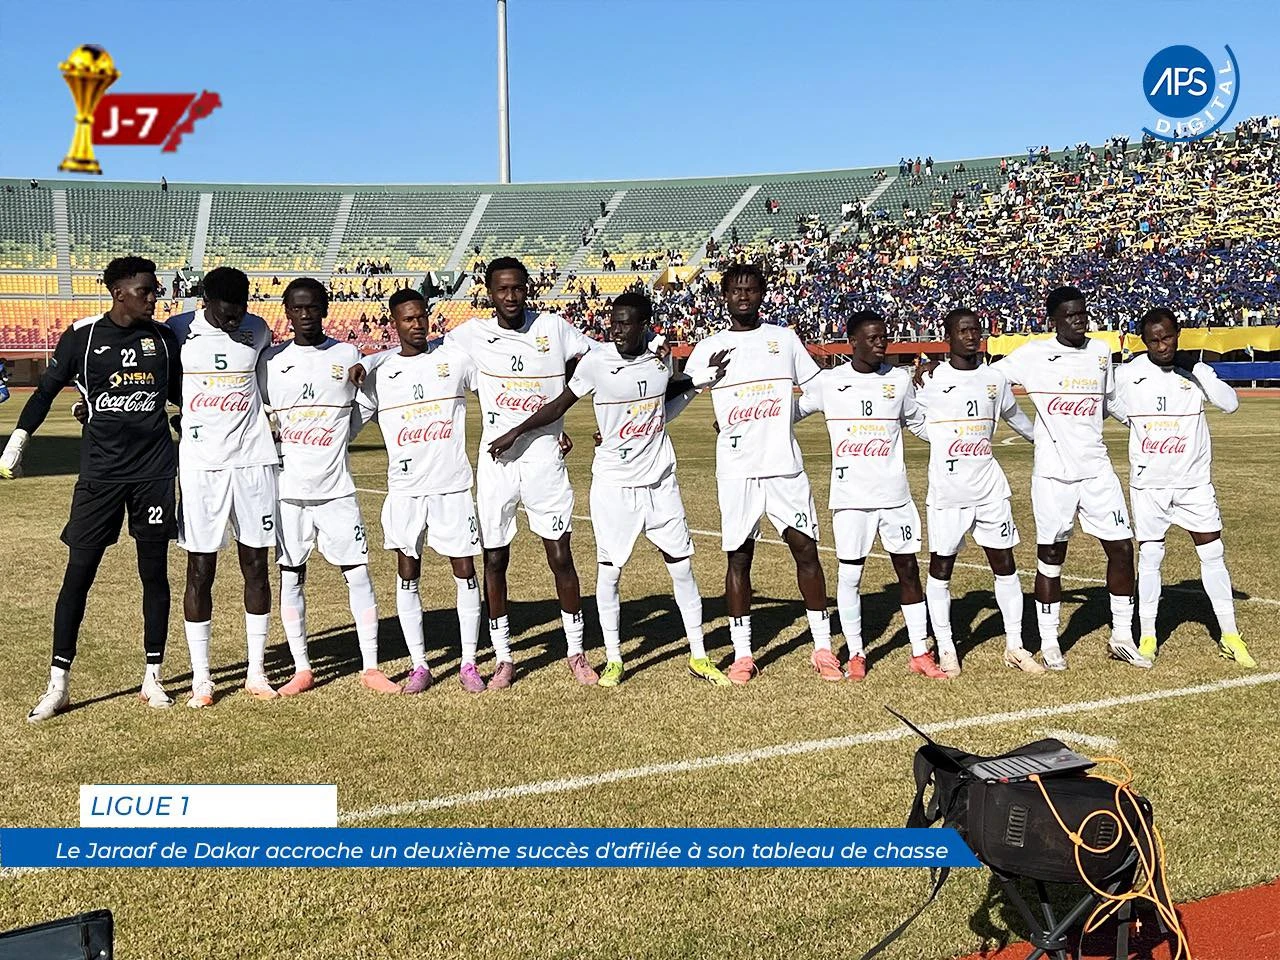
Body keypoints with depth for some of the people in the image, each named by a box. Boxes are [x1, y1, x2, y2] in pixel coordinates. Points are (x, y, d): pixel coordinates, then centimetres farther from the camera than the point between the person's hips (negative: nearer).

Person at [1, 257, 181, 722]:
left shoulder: (164, 337, 5)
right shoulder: (82, 336, -2)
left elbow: (180, 394, 18)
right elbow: (46, 390, 7)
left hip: (155, 471, 2)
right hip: (100, 472, -2)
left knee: (154, 572, 6)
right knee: (78, 573, -1)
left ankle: (153, 678, 17)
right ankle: (58, 685, 7)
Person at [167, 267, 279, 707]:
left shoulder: (258, 331, 4)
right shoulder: (178, 332, -2)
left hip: (253, 462, 2)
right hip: (200, 466, -2)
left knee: (256, 565, 5)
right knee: (200, 570, 1)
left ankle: (257, 672, 15)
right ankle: (201, 678, 11)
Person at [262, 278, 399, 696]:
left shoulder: (348, 356, 2)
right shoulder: (272, 360, 2)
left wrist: (333, 443, 4)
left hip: (336, 486, 0)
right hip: (288, 487, 1)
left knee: (358, 572, -1)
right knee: (291, 577, 5)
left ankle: (370, 667, 9)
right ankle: (302, 670, 17)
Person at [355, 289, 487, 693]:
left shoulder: (455, 359, 3)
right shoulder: (378, 374, 4)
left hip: (453, 485, -1)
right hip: (404, 490, 1)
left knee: (465, 572, 2)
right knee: (408, 575, 3)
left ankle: (469, 665, 13)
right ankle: (420, 666, 15)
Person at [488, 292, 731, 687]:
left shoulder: (660, 362, 2)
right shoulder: (596, 362, -9)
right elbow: (560, 405, -3)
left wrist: (702, 377, 10)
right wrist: (516, 432, -9)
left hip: (660, 481, 3)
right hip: (613, 484, -3)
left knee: (682, 566, 6)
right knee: (608, 570, 1)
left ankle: (698, 656, 18)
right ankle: (613, 659, 16)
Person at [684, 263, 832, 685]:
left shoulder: (784, 338, 9)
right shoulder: (708, 349, 6)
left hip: (786, 464, 1)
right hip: (736, 470, 0)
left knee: (806, 548, 0)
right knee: (739, 556, 3)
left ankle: (823, 648, 10)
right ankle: (742, 654, 13)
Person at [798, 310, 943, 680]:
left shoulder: (900, 379, 6)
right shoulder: (829, 381, -1)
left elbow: (921, 422, 20)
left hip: (895, 493, 2)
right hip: (850, 496, -2)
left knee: (908, 569, 6)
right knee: (850, 574, 2)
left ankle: (920, 653, 16)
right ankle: (855, 654, 17)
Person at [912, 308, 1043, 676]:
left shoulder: (994, 379, 8)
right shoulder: (930, 380, -4)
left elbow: (1015, 417, 25)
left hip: (990, 489, 4)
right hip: (946, 491, -4)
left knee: (1005, 563, 6)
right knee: (940, 568, 3)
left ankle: (1015, 646, 17)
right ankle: (945, 649, 15)